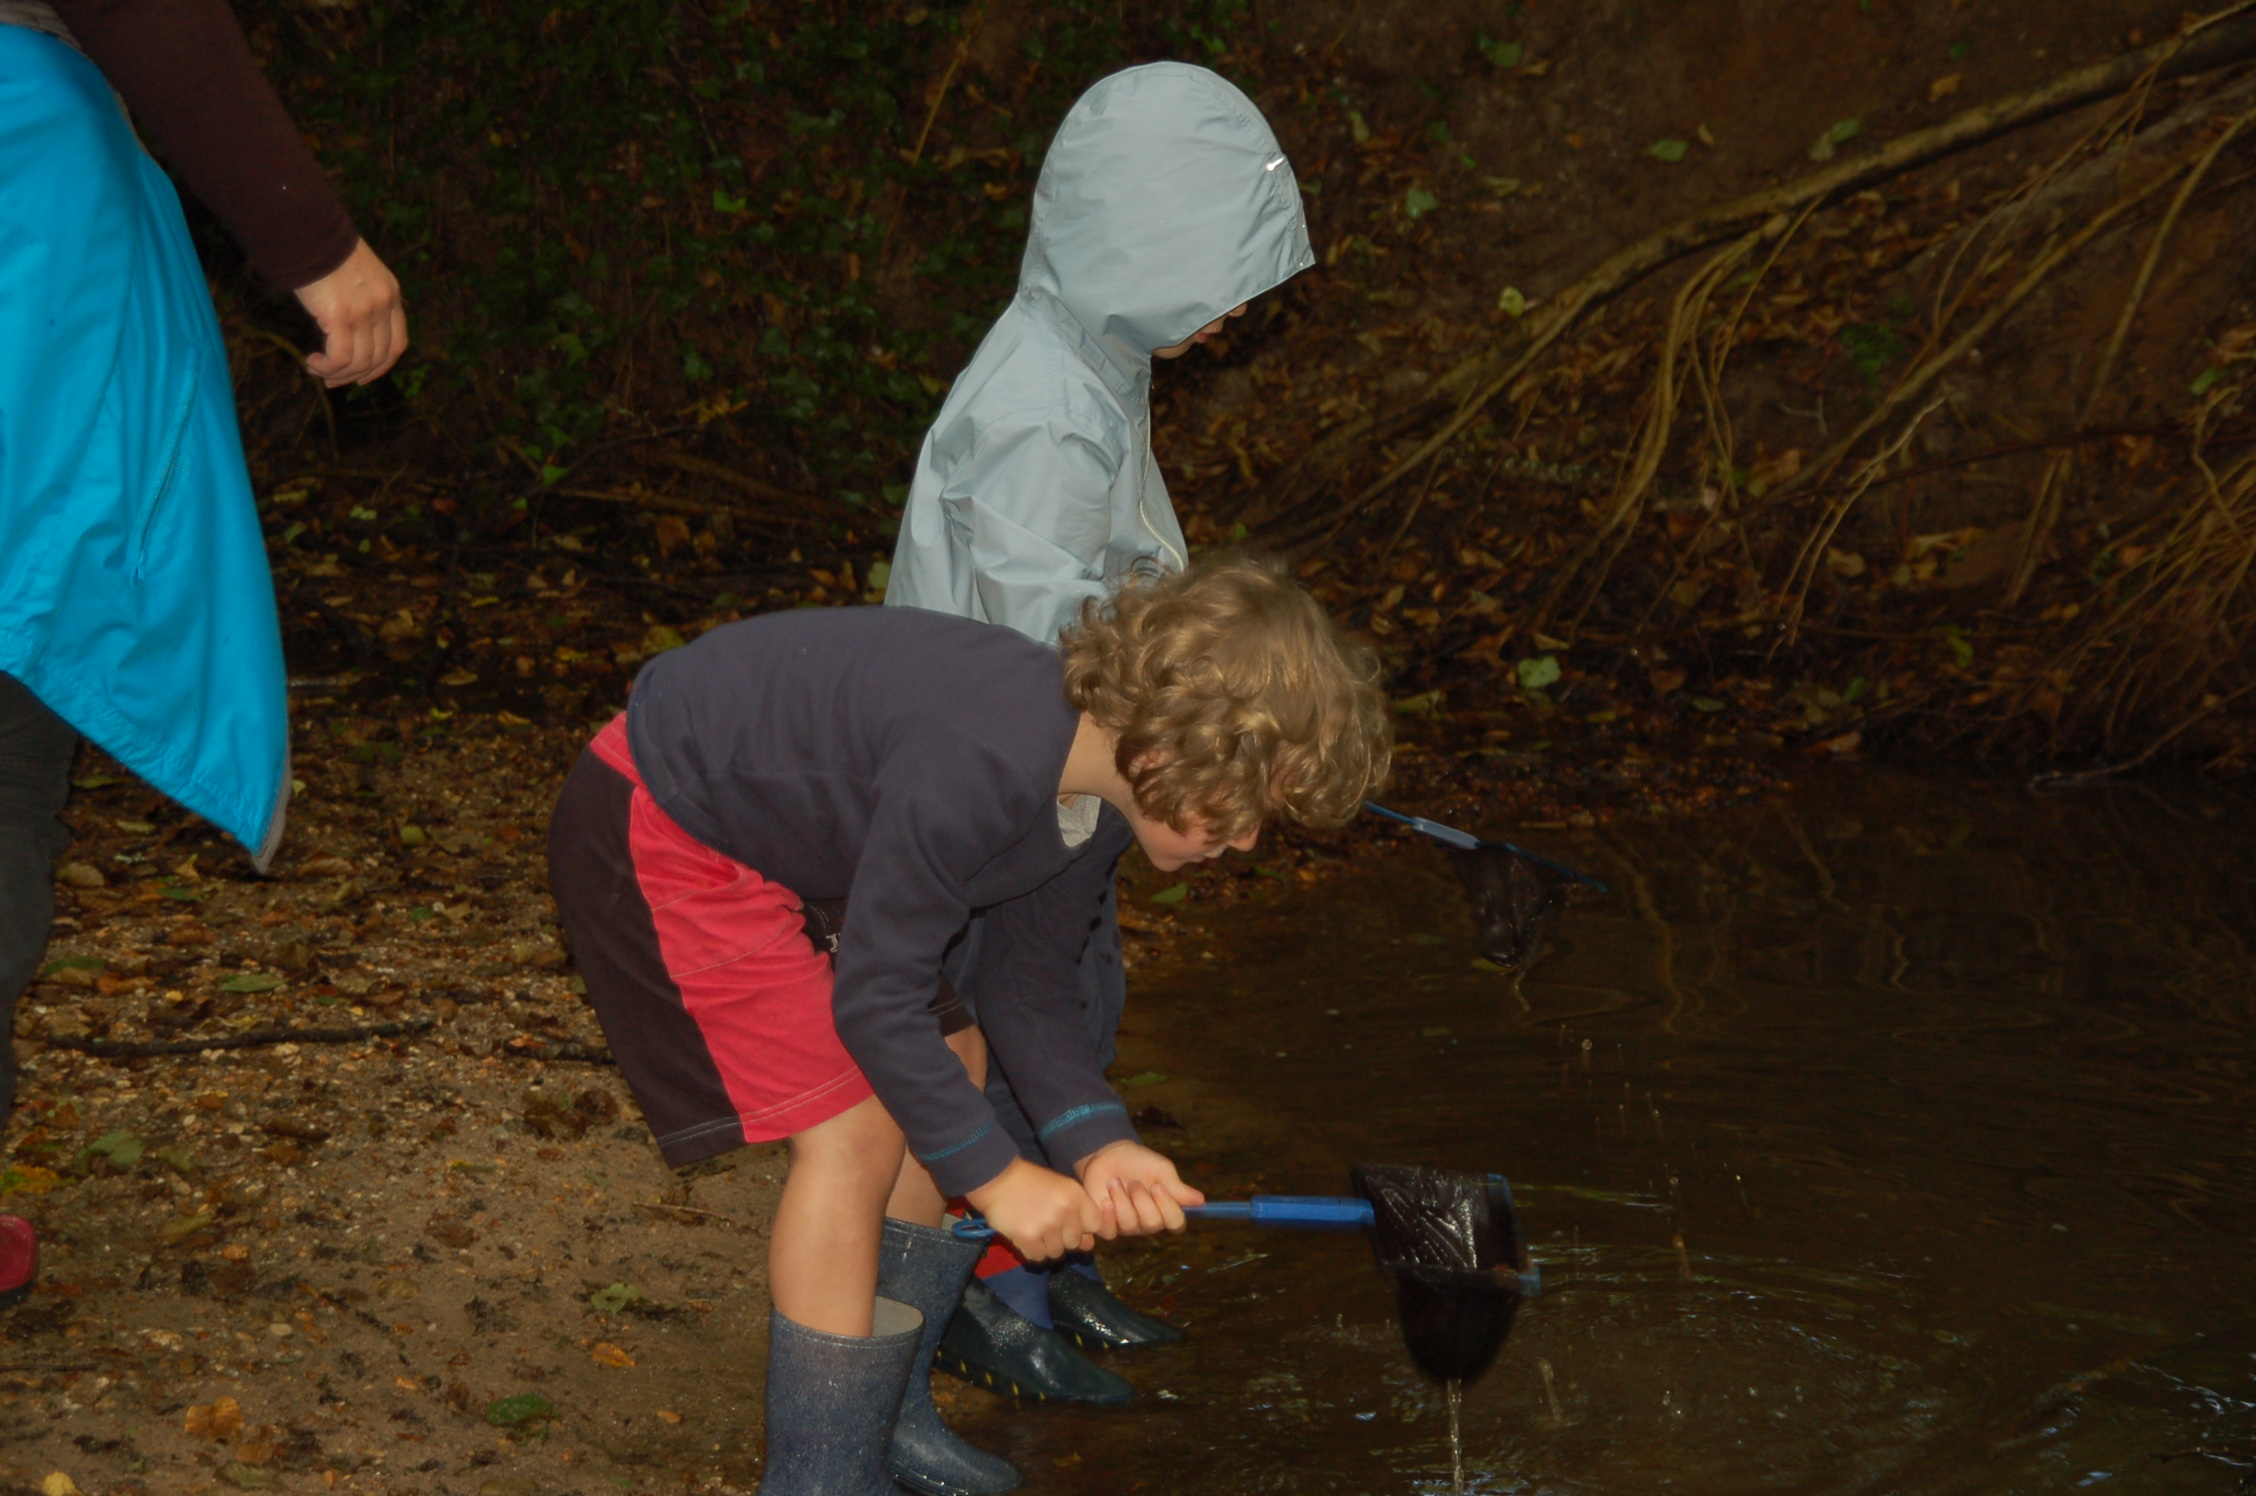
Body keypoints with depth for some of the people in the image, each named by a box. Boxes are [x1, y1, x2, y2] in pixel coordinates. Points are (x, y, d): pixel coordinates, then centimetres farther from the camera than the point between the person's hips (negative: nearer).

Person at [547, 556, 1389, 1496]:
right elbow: (876, 997, -27)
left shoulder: (1100, 787, -5)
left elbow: (1031, 989, 4)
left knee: (952, 1066, 12)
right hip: (652, 826, -10)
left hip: (759, 830, 10)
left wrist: (1096, 1144, -10)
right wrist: (995, 1174, -18)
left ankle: (885, 1418, 26)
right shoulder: (982, 766, -35)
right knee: (852, 1127, -15)